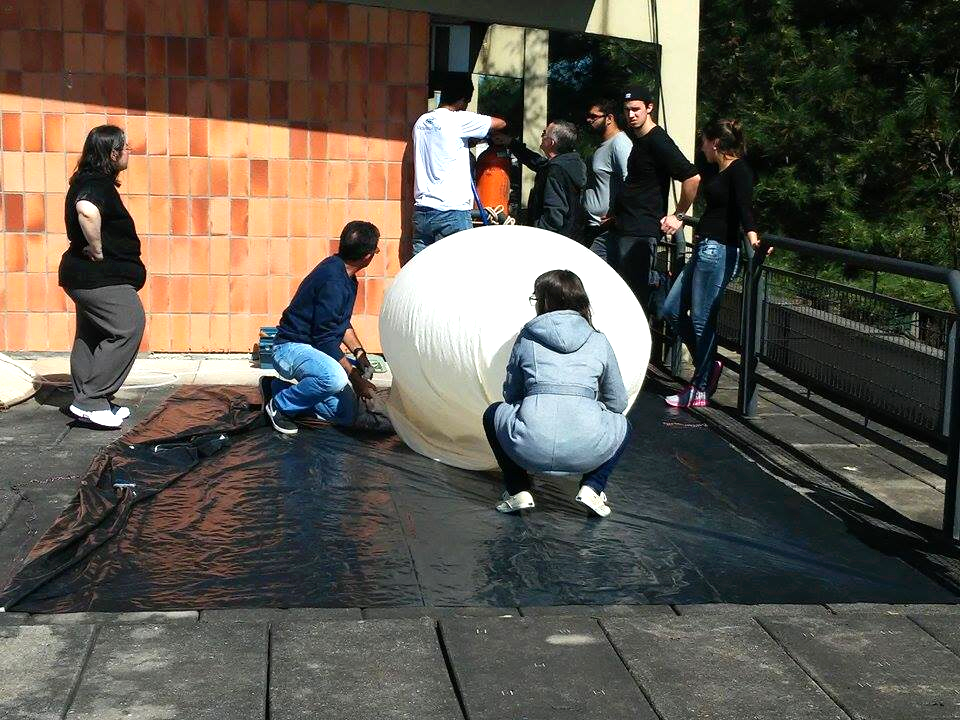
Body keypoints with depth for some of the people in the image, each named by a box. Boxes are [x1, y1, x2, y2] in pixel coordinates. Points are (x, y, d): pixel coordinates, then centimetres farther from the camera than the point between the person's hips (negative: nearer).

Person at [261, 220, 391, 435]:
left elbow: (342, 322, 22)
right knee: (335, 377, -39)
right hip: (291, 348, -10)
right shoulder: (333, 280, -24)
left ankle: (278, 388, 10)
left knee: (347, 413, -2)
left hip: (313, 350, 10)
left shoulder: (346, 276, 7)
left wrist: (359, 352, 6)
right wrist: (356, 379, -18)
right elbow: (325, 339, -23)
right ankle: (279, 405, -14)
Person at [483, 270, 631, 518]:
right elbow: (617, 403, 20)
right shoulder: (599, 342, 13)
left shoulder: (527, 337, 12)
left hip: (529, 450, 0)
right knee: (622, 426, 35)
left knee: (493, 414, 33)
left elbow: (511, 395, 21)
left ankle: (519, 491, 18)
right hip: (584, 452, 1)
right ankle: (592, 488, 12)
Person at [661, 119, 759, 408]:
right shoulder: (722, 172, 18)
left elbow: (744, 206, -26)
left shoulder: (739, 170, -10)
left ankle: (700, 390, 4)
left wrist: (751, 235, -44)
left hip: (718, 252, -10)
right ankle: (707, 365, 20)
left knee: (702, 320, -5)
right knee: (672, 310, 11)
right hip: (704, 250, 10)